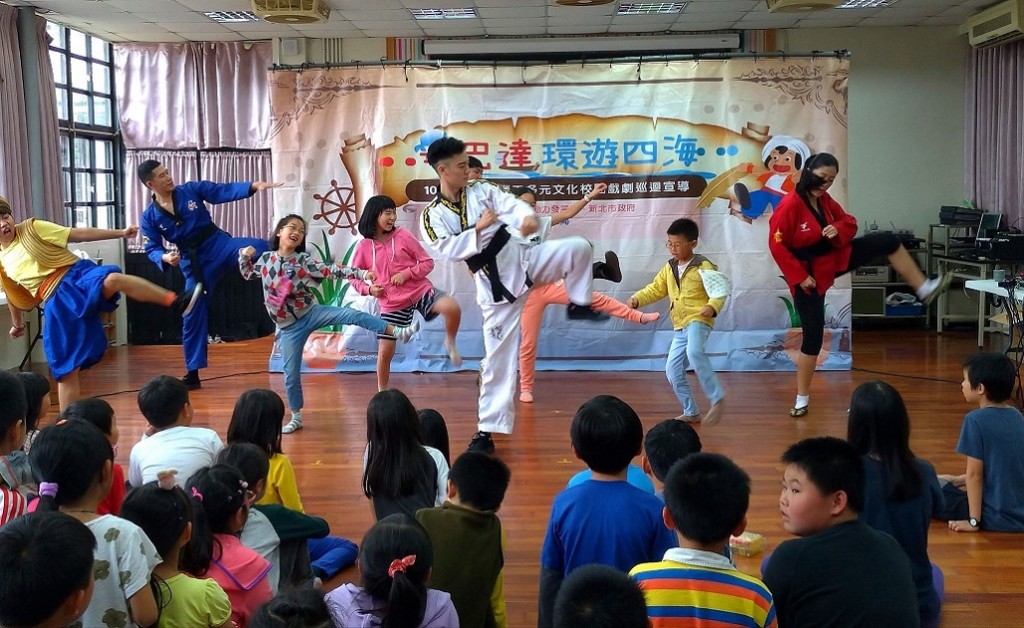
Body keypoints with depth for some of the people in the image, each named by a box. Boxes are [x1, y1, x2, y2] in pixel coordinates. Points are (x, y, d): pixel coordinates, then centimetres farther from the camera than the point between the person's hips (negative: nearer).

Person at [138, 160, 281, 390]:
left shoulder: (191, 189, -3)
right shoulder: (149, 216, -3)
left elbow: (223, 191, -8)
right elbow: (152, 248, 0)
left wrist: (254, 186, -22)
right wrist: (164, 257, -23)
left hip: (218, 243, 0)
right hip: (192, 262, 0)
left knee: (260, 248, -33)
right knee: (193, 315, 5)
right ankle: (192, 373, 14)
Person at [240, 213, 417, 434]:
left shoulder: (304, 261, -5)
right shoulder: (266, 259, 1)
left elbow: (331, 270, -13)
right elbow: (248, 274, 18)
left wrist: (362, 273, -24)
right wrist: (244, 255, -2)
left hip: (311, 312, -1)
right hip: (289, 326, 1)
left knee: (351, 314, -24)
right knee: (291, 375, 5)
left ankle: (398, 332, -31)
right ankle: (296, 418, 22)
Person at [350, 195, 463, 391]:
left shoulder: (403, 235, -5)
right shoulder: (363, 246, -4)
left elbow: (427, 262, -2)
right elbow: (353, 277, 7)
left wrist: (406, 273, -16)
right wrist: (369, 289, -11)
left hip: (420, 291, -1)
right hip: (392, 303, 1)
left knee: (453, 308, -29)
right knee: (384, 353, 3)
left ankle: (450, 343, 0)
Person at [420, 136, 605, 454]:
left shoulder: (481, 190, 5)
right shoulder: (432, 217, -5)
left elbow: (512, 204, -8)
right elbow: (449, 250, -19)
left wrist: (527, 217, -30)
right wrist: (479, 227, -25)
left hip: (523, 258, 3)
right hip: (496, 284, -3)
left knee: (579, 247, -18)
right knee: (498, 357, -2)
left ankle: (578, 304, 8)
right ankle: (487, 428, 10)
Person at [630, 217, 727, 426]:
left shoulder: (703, 266, -8)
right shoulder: (669, 268, 13)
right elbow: (656, 289, 19)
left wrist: (712, 307, -32)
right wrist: (638, 298, 1)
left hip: (698, 321, -8)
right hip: (680, 327, 8)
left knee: (694, 353, -36)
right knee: (673, 370, 6)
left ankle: (717, 399, -28)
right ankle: (691, 412, 19)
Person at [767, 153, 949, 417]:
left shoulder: (824, 200, 0)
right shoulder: (789, 205, -24)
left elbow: (849, 222, 9)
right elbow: (777, 245, -23)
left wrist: (838, 229, -16)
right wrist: (799, 277, -23)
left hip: (834, 259, 7)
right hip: (809, 274, -7)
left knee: (888, 241, 1)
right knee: (813, 334, -4)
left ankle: (924, 288, 12)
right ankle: (802, 399, 10)